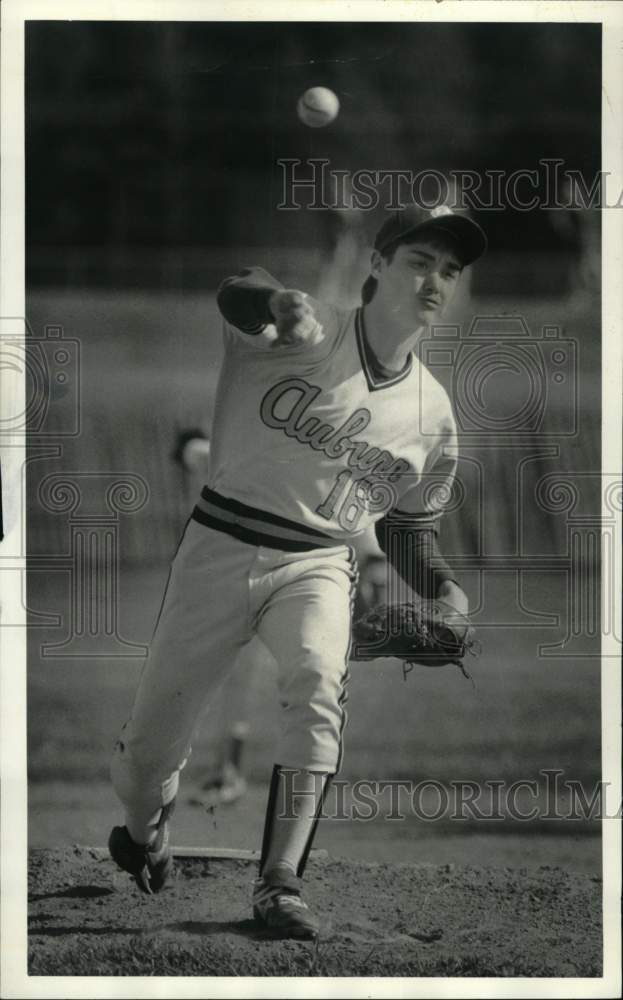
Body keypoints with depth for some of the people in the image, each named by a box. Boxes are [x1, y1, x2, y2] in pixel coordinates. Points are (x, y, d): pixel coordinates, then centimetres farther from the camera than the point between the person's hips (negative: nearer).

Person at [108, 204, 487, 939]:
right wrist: (279, 306, -54)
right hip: (221, 546, -2)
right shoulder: (307, 335, -8)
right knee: (149, 748, 3)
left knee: (319, 683, -30)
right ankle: (144, 831, 40)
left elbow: (409, 526, 18)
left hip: (318, 566, 2)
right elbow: (235, 296, -30)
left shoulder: (432, 413, 5)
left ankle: (280, 885, -29)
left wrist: (446, 593, -2)